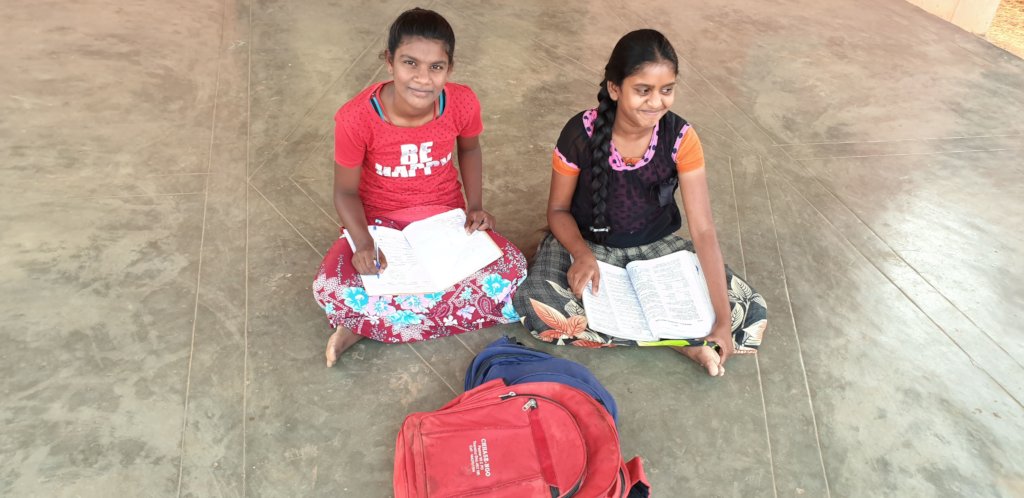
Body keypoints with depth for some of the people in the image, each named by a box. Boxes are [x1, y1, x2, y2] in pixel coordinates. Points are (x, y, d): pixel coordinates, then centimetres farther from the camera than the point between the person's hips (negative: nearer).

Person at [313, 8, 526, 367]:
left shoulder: (463, 103, -17)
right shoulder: (356, 118, -23)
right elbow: (346, 192, -10)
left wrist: (475, 206, -6)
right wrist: (363, 243, -28)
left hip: (446, 216, 3)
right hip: (380, 222, -2)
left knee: (512, 272, -23)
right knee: (330, 289, -29)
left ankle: (369, 322, -15)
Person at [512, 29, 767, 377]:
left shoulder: (681, 138, -18)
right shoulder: (580, 133, -20)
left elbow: (704, 232, -19)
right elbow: (558, 209, -7)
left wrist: (723, 321, -27)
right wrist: (582, 254, -30)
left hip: (656, 245, 1)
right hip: (588, 243, 0)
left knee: (752, 314, -16)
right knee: (533, 304, -34)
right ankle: (679, 340, -23)